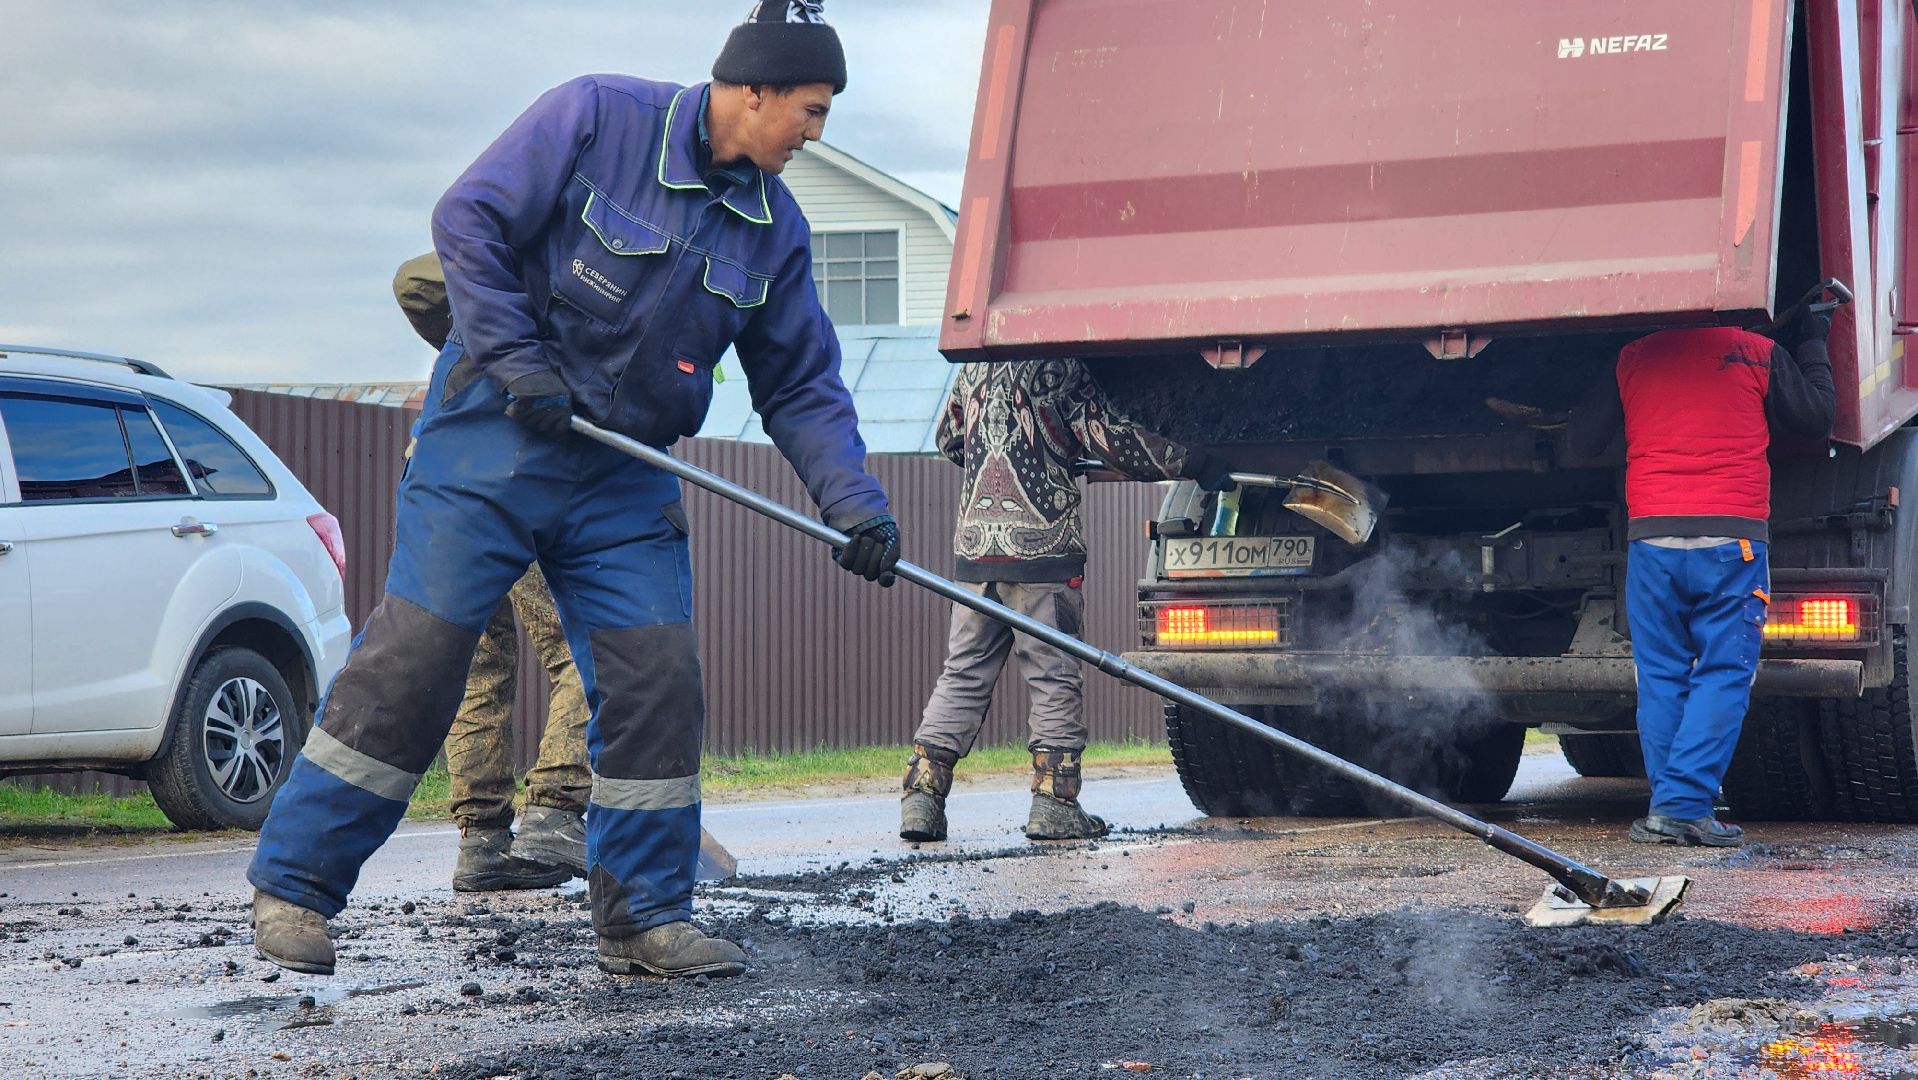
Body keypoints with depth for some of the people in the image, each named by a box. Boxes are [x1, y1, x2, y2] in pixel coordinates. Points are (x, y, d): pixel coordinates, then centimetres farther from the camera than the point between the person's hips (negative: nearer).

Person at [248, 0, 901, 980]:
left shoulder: (774, 229, 6)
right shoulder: (597, 117, -10)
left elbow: (802, 388, 8)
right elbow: (468, 219, -11)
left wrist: (855, 504, -5)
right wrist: (520, 364, -16)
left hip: (624, 476, 5)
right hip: (494, 438, -5)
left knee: (658, 679, -2)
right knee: (414, 655, -7)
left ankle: (645, 916, 10)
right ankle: (293, 882, 3)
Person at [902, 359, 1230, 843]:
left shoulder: (974, 366, 14)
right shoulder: (1062, 367, -5)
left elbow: (949, 440, 24)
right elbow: (1112, 439, -7)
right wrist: (1196, 465, -1)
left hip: (973, 543, 6)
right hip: (1042, 546, -6)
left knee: (963, 674, 9)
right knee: (1055, 678, 1)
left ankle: (920, 798, 2)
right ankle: (1053, 803, -1)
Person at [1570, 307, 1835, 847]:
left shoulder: (1631, 358, 10)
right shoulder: (1760, 353, 4)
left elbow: (1584, 441, 16)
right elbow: (1815, 418, 16)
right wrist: (1812, 344, 30)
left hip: (1651, 535, 2)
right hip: (1733, 538, -2)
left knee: (1661, 676, 9)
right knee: (1723, 675, 1)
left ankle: (1668, 808, 6)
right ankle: (1686, 805, -9)